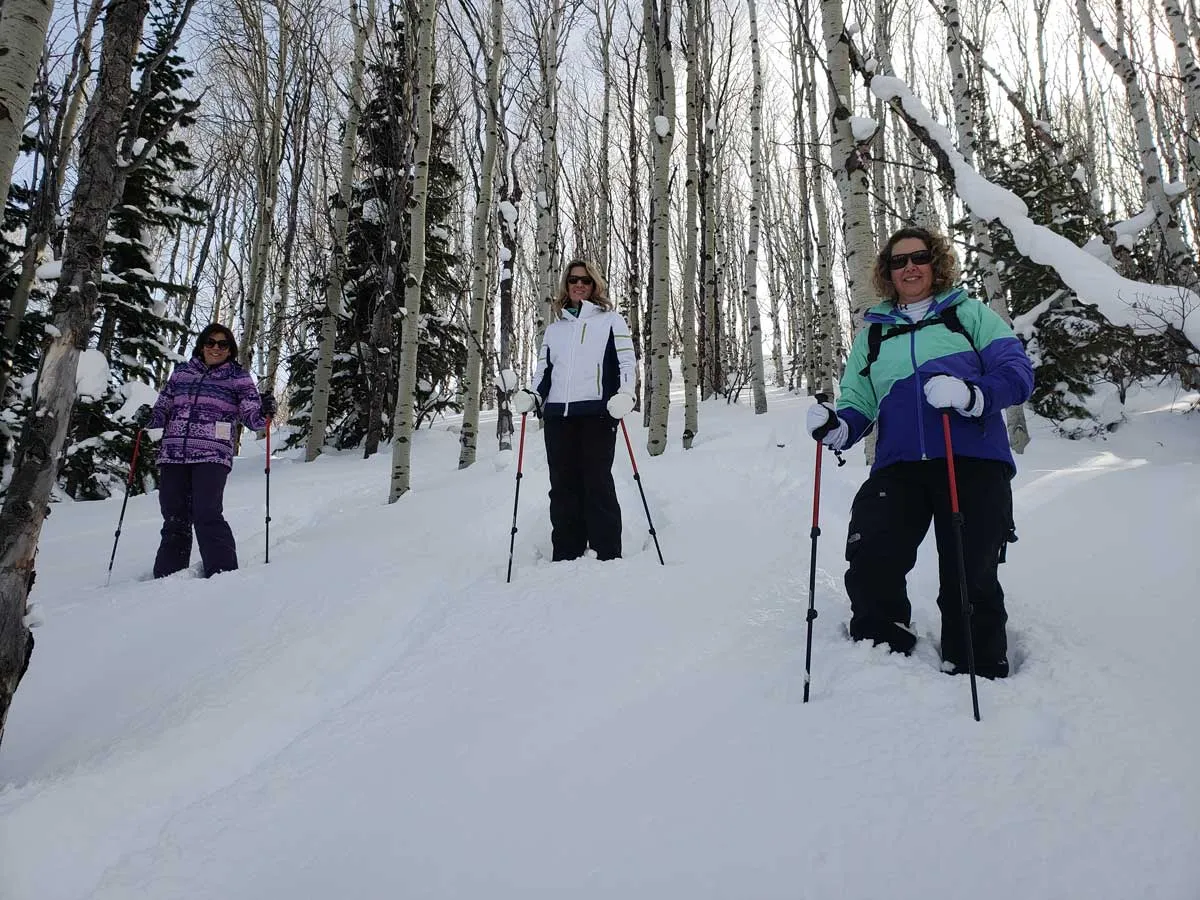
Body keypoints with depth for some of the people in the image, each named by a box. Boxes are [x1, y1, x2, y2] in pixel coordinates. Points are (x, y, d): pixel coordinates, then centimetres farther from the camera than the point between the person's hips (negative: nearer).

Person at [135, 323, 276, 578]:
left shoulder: (238, 377, 10)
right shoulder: (181, 373, 19)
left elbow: (252, 417, 2)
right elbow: (163, 410, 22)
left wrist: (265, 412, -20)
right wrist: (147, 417, 0)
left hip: (212, 456, -4)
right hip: (173, 455, 4)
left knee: (207, 516, -15)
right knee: (174, 520, 6)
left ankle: (223, 575, -9)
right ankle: (167, 579, 15)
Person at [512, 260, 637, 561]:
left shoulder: (611, 320, 11)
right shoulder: (554, 327, 23)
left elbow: (627, 361, 3)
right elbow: (543, 370, 24)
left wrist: (625, 395, -15)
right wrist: (532, 396, 5)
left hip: (597, 412, -4)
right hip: (557, 415, 4)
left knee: (597, 483, -7)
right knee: (562, 486, 3)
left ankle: (607, 556, -3)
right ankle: (565, 556, 8)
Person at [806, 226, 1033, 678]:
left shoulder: (968, 313, 16)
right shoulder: (873, 332, 23)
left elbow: (1017, 371, 3)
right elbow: (857, 404, 20)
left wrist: (970, 395, -18)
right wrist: (836, 426, -4)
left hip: (973, 461, -1)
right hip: (899, 466, 2)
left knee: (969, 580, -3)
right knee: (869, 564, -19)